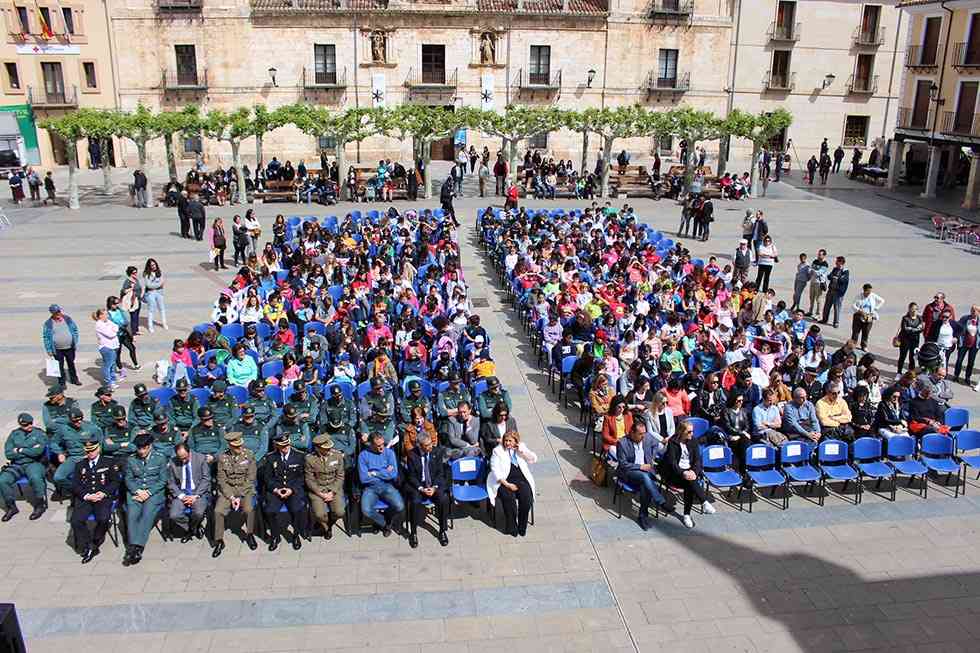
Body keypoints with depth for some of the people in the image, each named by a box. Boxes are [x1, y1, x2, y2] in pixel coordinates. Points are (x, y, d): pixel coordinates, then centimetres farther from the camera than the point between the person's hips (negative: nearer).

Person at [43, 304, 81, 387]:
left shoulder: (68, 319, 0)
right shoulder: (48, 323, -7)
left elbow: (75, 330, 6)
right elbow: (45, 337, -3)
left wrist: (76, 343, 2)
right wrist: (49, 350, -6)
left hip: (69, 347, 2)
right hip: (57, 350, -2)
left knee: (71, 364, 16)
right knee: (60, 366, 5)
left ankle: (74, 380, 31)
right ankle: (62, 383, 16)